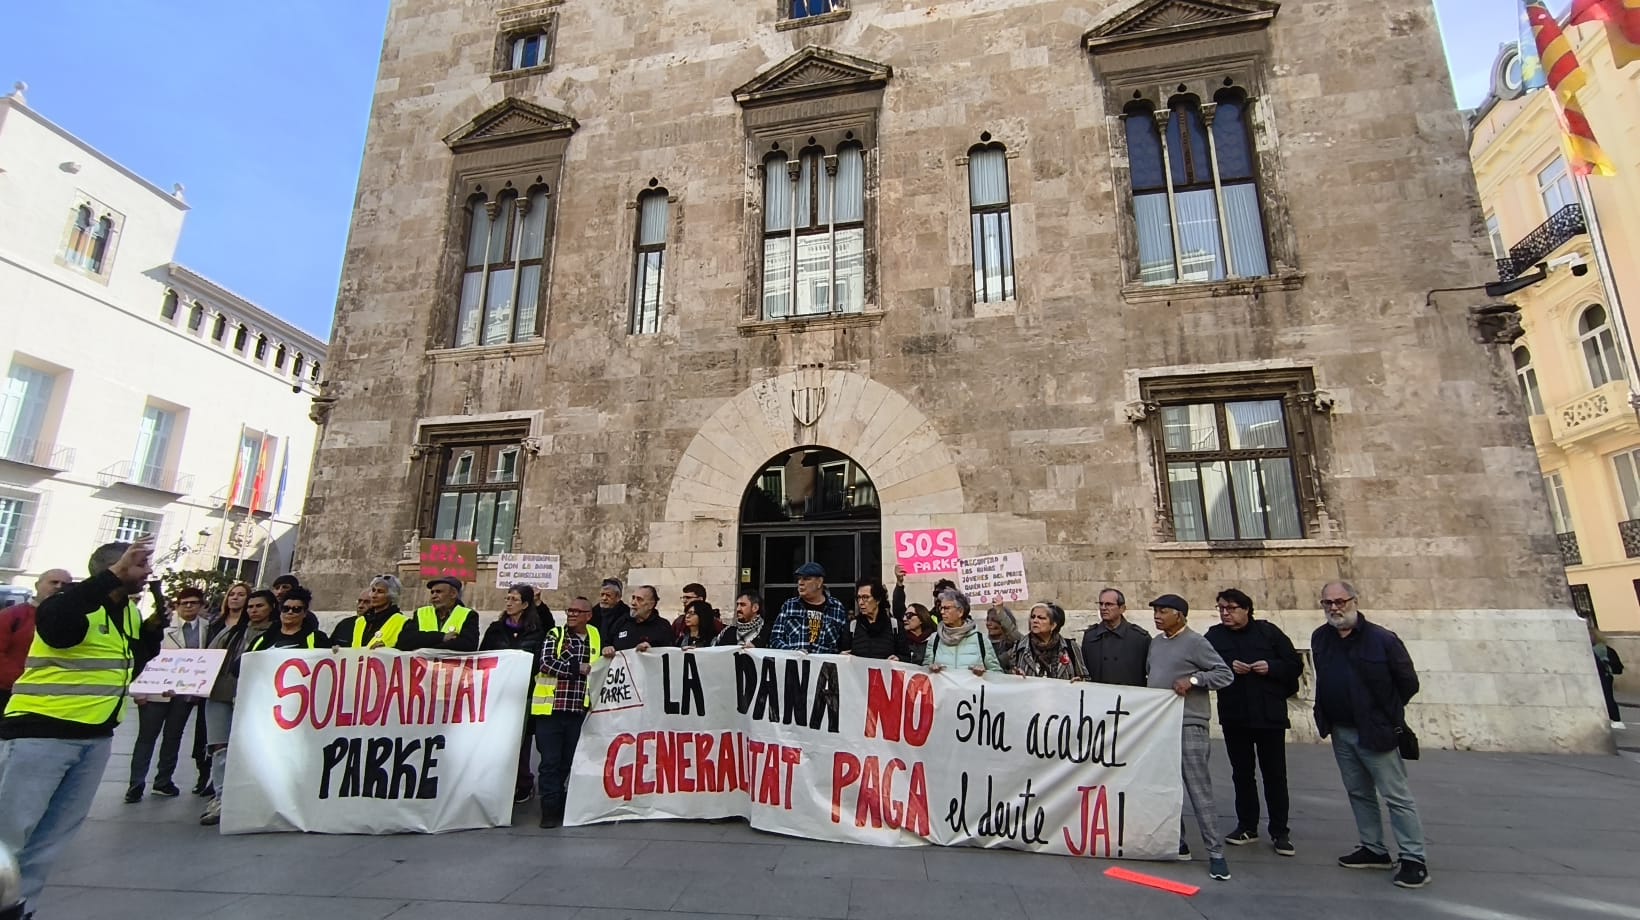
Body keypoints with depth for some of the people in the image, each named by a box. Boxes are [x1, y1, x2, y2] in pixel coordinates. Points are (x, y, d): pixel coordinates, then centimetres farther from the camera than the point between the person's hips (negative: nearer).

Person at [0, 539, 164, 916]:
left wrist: (154, 627, -1)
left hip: (96, 735, 8)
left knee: (56, 831, 14)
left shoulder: (130, 611, 9)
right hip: (42, 731, -7)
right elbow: (50, 617, -38)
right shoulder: (78, 604, -15)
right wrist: (115, 575, -38)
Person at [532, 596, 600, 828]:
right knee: (550, 762, -1)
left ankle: (564, 807, 24)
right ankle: (550, 810, 7)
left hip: (578, 711, 3)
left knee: (569, 762, 12)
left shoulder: (594, 636, 11)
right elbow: (546, 662, -13)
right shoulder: (556, 634, 1)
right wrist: (577, 668, -12)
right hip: (552, 707, -3)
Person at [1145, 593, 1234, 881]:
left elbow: (1226, 674, -9)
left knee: (1199, 791, -4)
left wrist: (1193, 679, -20)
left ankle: (1215, 853, 5)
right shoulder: (1156, 642, 13)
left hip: (1188, 726, -7)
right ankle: (1177, 843, 24)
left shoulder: (1195, 642, -7)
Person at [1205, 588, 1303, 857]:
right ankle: (1247, 826, 24)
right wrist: (1228, 667, -19)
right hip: (1234, 716, 2)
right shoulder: (1214, 635, 0)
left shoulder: (1268, 631, -3)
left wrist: (1271, 667, -16)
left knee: (1275, 774, 7)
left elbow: (1295, 665, 0)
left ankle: (1280, 831, 19)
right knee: (1242, 773, 12)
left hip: (1270, 715, -2)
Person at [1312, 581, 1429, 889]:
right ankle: (1374, 849, 28)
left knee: (1396, 796, 2)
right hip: (1340, 731, 6)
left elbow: (1409, 683, -5)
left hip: (1376, 732, -6)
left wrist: (1385, 712, 2)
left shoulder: (1382, 639, -16)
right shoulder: (1319, 638, 1)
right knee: (1359, 793, 16)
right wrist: (1328, 716, 11)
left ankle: (1414, 858, 13)